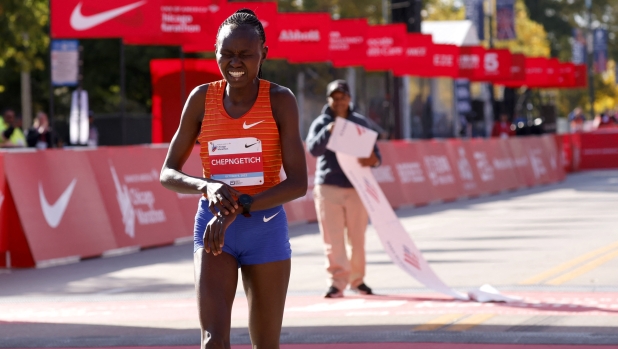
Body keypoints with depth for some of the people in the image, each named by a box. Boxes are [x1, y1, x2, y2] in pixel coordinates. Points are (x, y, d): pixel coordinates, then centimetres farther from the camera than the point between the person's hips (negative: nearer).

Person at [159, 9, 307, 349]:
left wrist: (239, 208, -24)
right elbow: (167, 173, 2)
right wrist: (207, 186, -20)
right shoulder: (202, 98, 0)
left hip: (265, 227, 0)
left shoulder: (280, 100, -6)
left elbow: (298, 183, -12)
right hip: (213, 225, 1)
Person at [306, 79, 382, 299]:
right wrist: (328, 131, -30)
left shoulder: (360, 123, 10)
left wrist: (373, 160, -16)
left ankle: (357, 279, 18)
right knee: (333, 239, -6)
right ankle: (337, 281, -5)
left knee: (357, 237, 6)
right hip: (328, 187, -2)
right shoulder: (320, 123, 3)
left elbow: (374, 152, 8)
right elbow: (313, 149, -14)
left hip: (356, 187, 2)